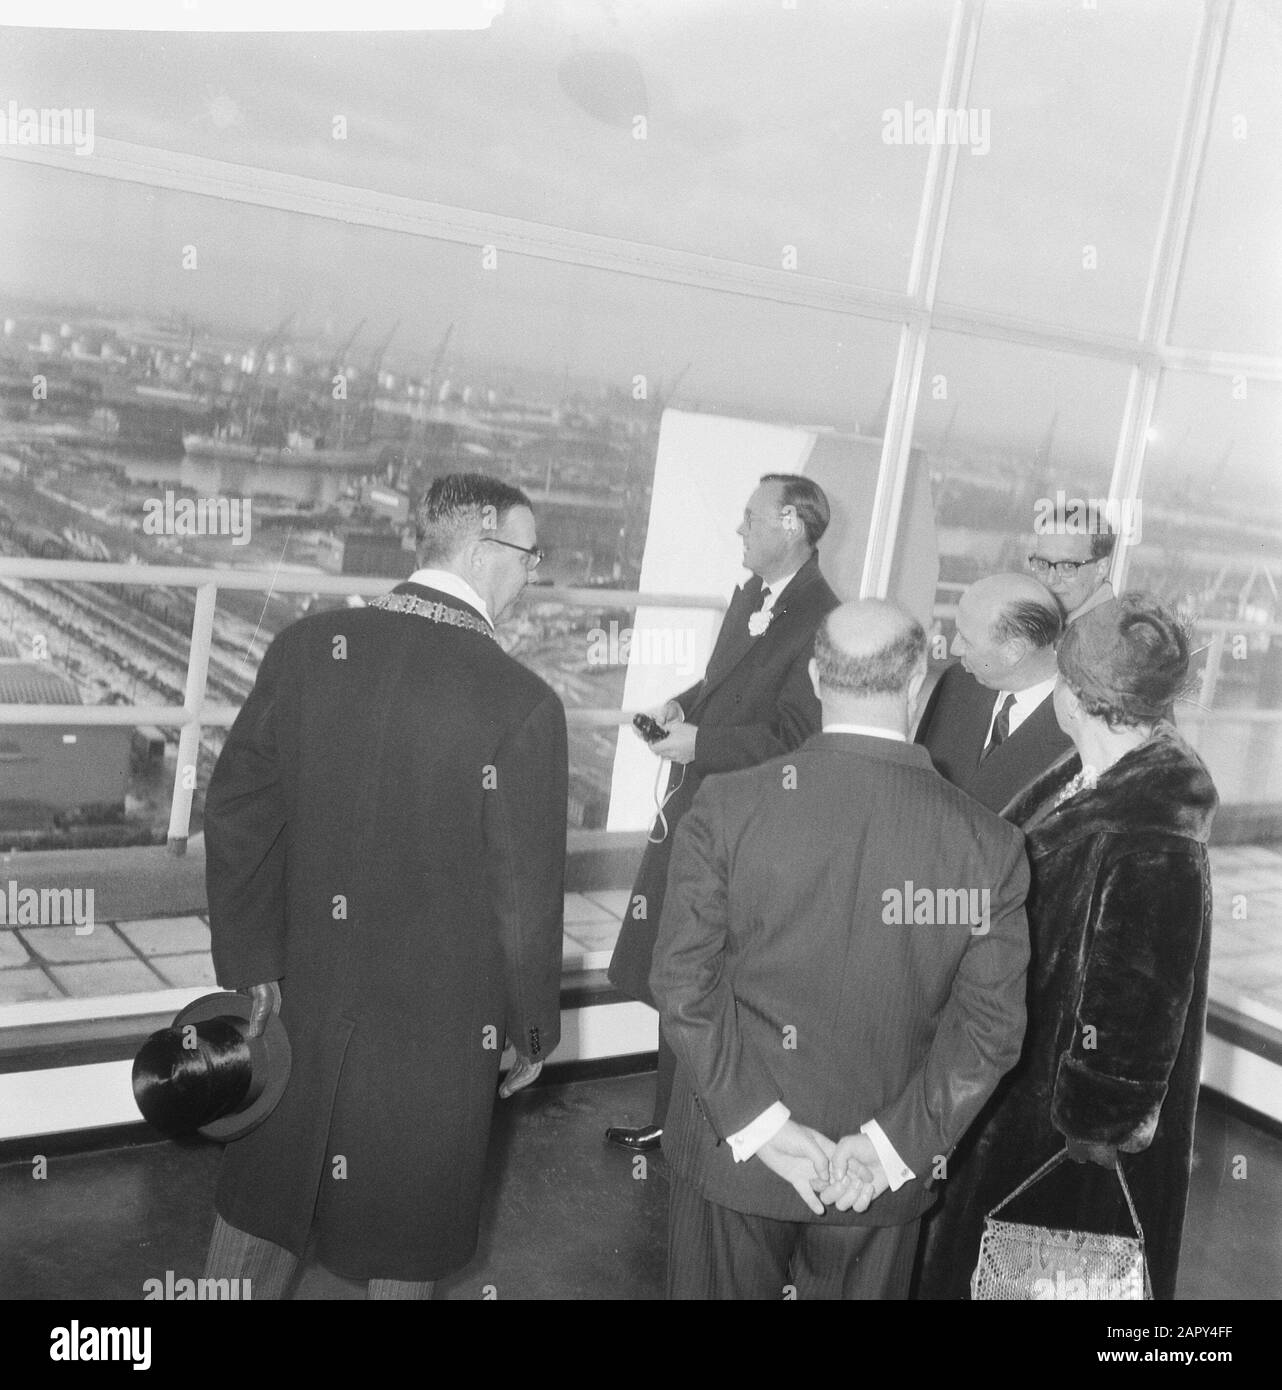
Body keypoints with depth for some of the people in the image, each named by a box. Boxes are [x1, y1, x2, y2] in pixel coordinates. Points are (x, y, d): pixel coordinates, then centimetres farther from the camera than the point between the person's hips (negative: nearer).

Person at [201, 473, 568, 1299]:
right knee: (406, 1236, 20)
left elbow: (238, 813, -4)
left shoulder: (308, 646, -9)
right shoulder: (524, 703, -21)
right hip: (438, 1026, -3)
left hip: (303, 1003, 3)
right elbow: (526, 894, -15)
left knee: (265, 1202, 24)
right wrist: (535, 1029, 0)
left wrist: (250, 964, 5)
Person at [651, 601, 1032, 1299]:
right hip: (884, 1181, 1)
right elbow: (992, 1026, -12)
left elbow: (684, 978, -16)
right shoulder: (989, 844, -13)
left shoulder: (727, 808, -15)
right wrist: (895, 1144, -9)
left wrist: (759, 1122, -12)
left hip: (732, 1157, 0)